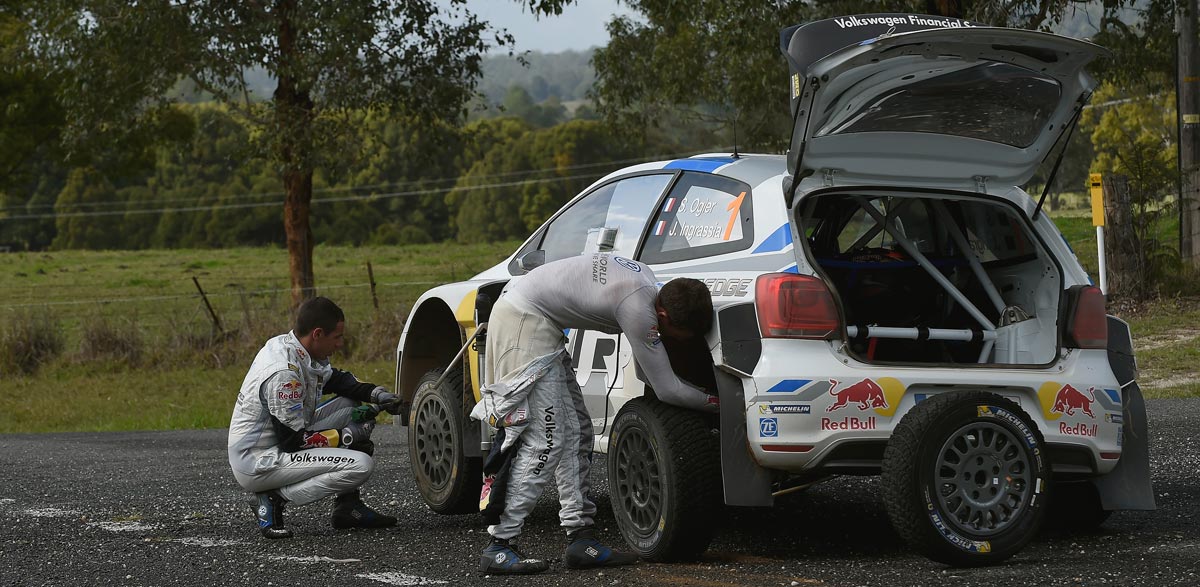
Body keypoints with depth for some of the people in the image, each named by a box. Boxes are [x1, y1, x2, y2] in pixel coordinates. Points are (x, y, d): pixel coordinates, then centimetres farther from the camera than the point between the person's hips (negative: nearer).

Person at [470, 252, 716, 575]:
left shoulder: (646, 279, 3)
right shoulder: (638, 309, -23)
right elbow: (667, 390, -17)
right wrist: (716, 402, -4)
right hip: (523, 320, -10)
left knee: (576, 433, 8)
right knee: (543, 441, -14)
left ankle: (581, 538, 8)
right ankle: (499, 548, -14)